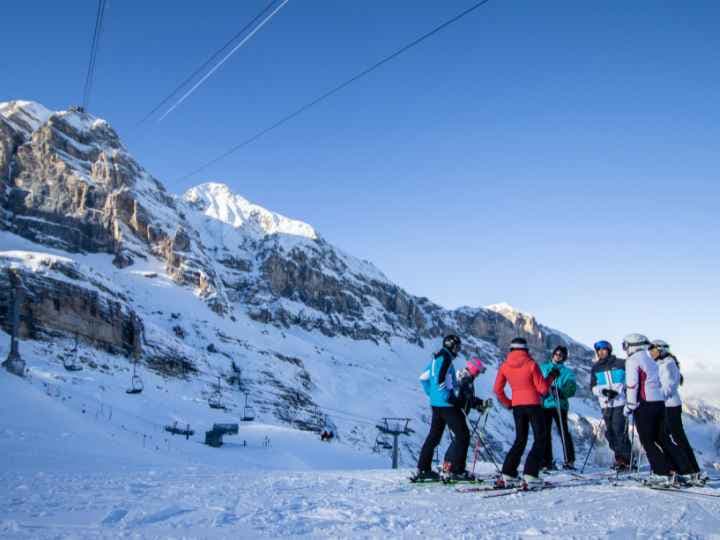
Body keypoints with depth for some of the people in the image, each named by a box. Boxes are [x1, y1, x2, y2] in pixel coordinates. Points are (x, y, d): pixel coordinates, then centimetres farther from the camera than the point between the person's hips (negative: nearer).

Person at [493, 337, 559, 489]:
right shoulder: (531, 364, -10)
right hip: (533, 405, -4)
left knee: (520, 440, 15)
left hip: (517, 406, 4)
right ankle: (530, 475, -8)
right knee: (540, 440, 5)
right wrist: (551, 376, 8)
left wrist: (507, 403, 19)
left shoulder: (505, 366, 2)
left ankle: (507, 475, 8)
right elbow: (542, 388, -7)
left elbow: (497, 389, 4)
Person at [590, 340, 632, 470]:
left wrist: (617, 391, -11)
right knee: (609, 432, 5)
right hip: (605, 405, 4)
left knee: (619, 430, -11)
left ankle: (624, 459, -2)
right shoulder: (595, 368, 12)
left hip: (620, 402, -4)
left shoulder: (620, 364, 1)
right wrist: (603, 391, -11)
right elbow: (593, 387, 8)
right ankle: (619, 457, 17)